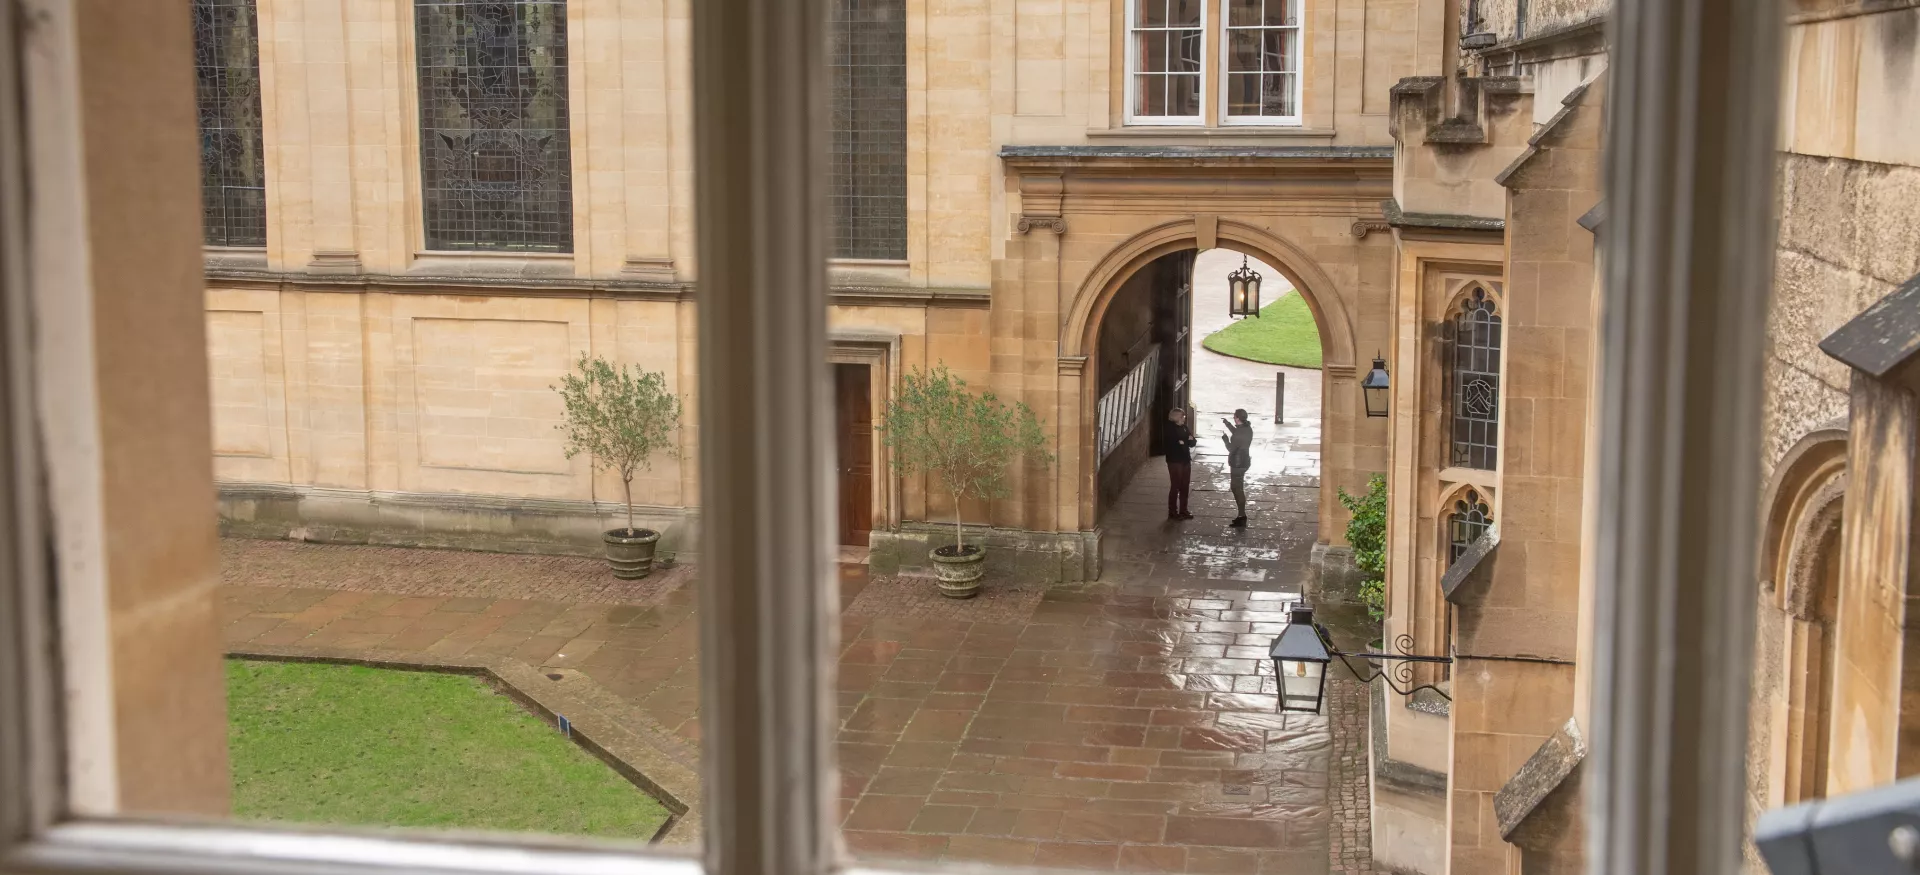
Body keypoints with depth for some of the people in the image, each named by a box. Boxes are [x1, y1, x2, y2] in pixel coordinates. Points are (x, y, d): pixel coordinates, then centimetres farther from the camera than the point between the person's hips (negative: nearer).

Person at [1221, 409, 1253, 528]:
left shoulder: (1240, 433, -25)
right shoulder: (1247, 429, 4)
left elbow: (1231, 448, -19)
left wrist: (1225, 438, -2)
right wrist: (1227, 423, 33)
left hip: (1238, 464, -9)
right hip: (1244, 462, 9)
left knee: (1237, 489, -2)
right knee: (1238, 488, 20)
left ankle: (1242, 519, 1)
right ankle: (1242, 515, 27)